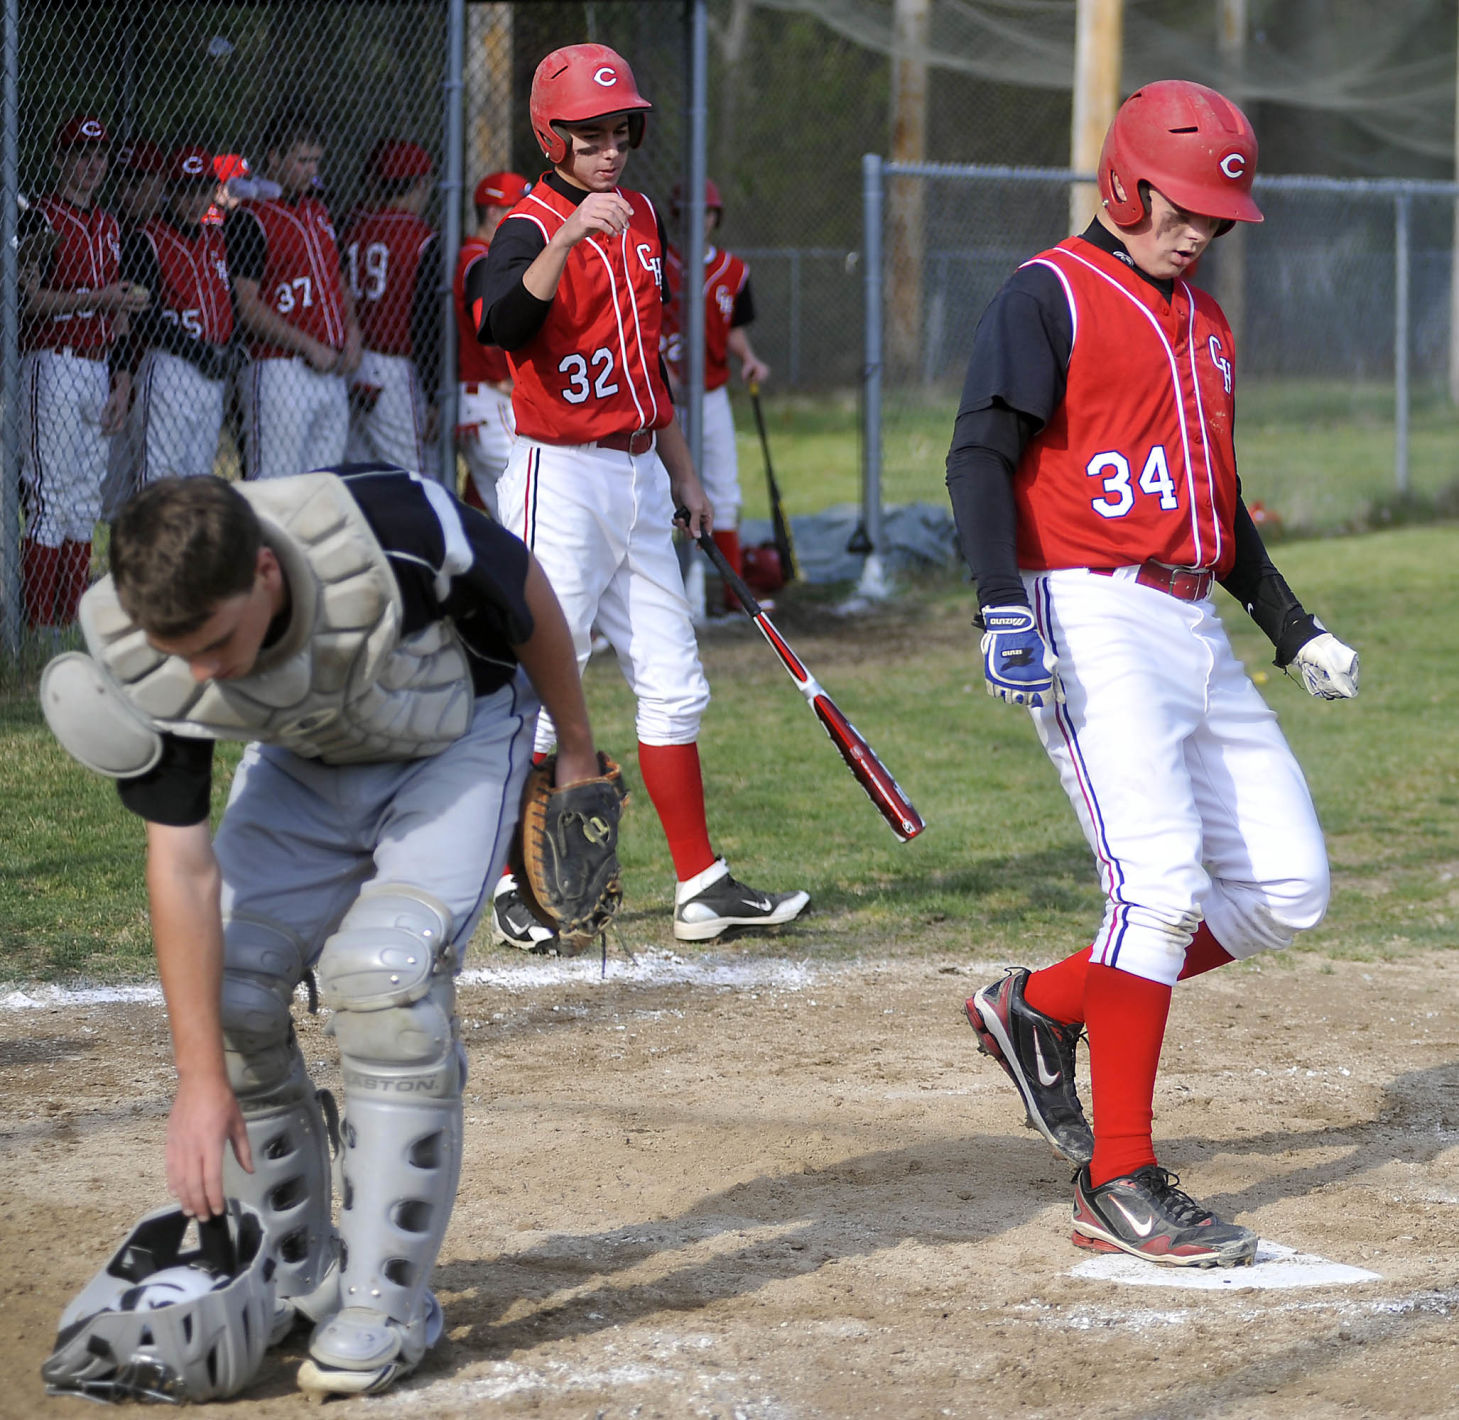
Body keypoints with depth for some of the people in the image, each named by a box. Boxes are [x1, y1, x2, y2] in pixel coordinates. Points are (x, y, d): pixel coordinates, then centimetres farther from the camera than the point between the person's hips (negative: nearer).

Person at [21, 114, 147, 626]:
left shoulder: (108, 226, 17)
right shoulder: (42, 217, -6)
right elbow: (29, 298, -15)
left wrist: (122, 377, 11)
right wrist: (97, 298, -21)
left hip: (99, 369, 8)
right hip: (53, 367, -8)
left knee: (86, 501, 8)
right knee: (49, 493, -10)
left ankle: (71, 622, 13)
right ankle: (39, 624, -9)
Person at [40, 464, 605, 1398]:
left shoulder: (390, 530, -40)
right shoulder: (146, 655, -29)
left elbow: (527, 591, -18)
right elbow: (181, 862, -25)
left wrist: (577, 748, -3)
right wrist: (201, 1077, -27)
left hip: (457, 737, -4)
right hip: (303, 764, 4)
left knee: (384, 968, -24)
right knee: (226, 982, -9)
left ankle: (389, 1303, -14)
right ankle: (292, 1279, 11)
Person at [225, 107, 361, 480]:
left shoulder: (318, 211, 16)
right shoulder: (249, 218, -9)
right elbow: (248, 308, -13)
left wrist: (352, 335, 8)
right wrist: (309, 347, -15)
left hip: (332, 374, 8)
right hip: (280, 371, -8)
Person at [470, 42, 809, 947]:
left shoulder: (641, 219, 13)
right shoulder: (532, 227, -12)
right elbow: (502, 324, -34)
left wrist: (683, 474, 21)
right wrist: (569, 237, -48)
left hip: (638, 478, 8)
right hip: (560, 478, -8)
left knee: (673, 687, 9)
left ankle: (702, 886, 14)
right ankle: (518, 885, 3)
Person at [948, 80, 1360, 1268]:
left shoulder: (1205, 325, 21)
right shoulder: (1053, 295, -3)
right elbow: (981, 454, -13)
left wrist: (1293, 628, 26)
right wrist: (1003, 603, -26)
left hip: (1194, 626, 8)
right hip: (1092, 618, -8)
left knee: (1287, 890, 4)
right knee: (1164, 882, -19)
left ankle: (1047, 1006, 16)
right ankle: (1120, 1188, -15)